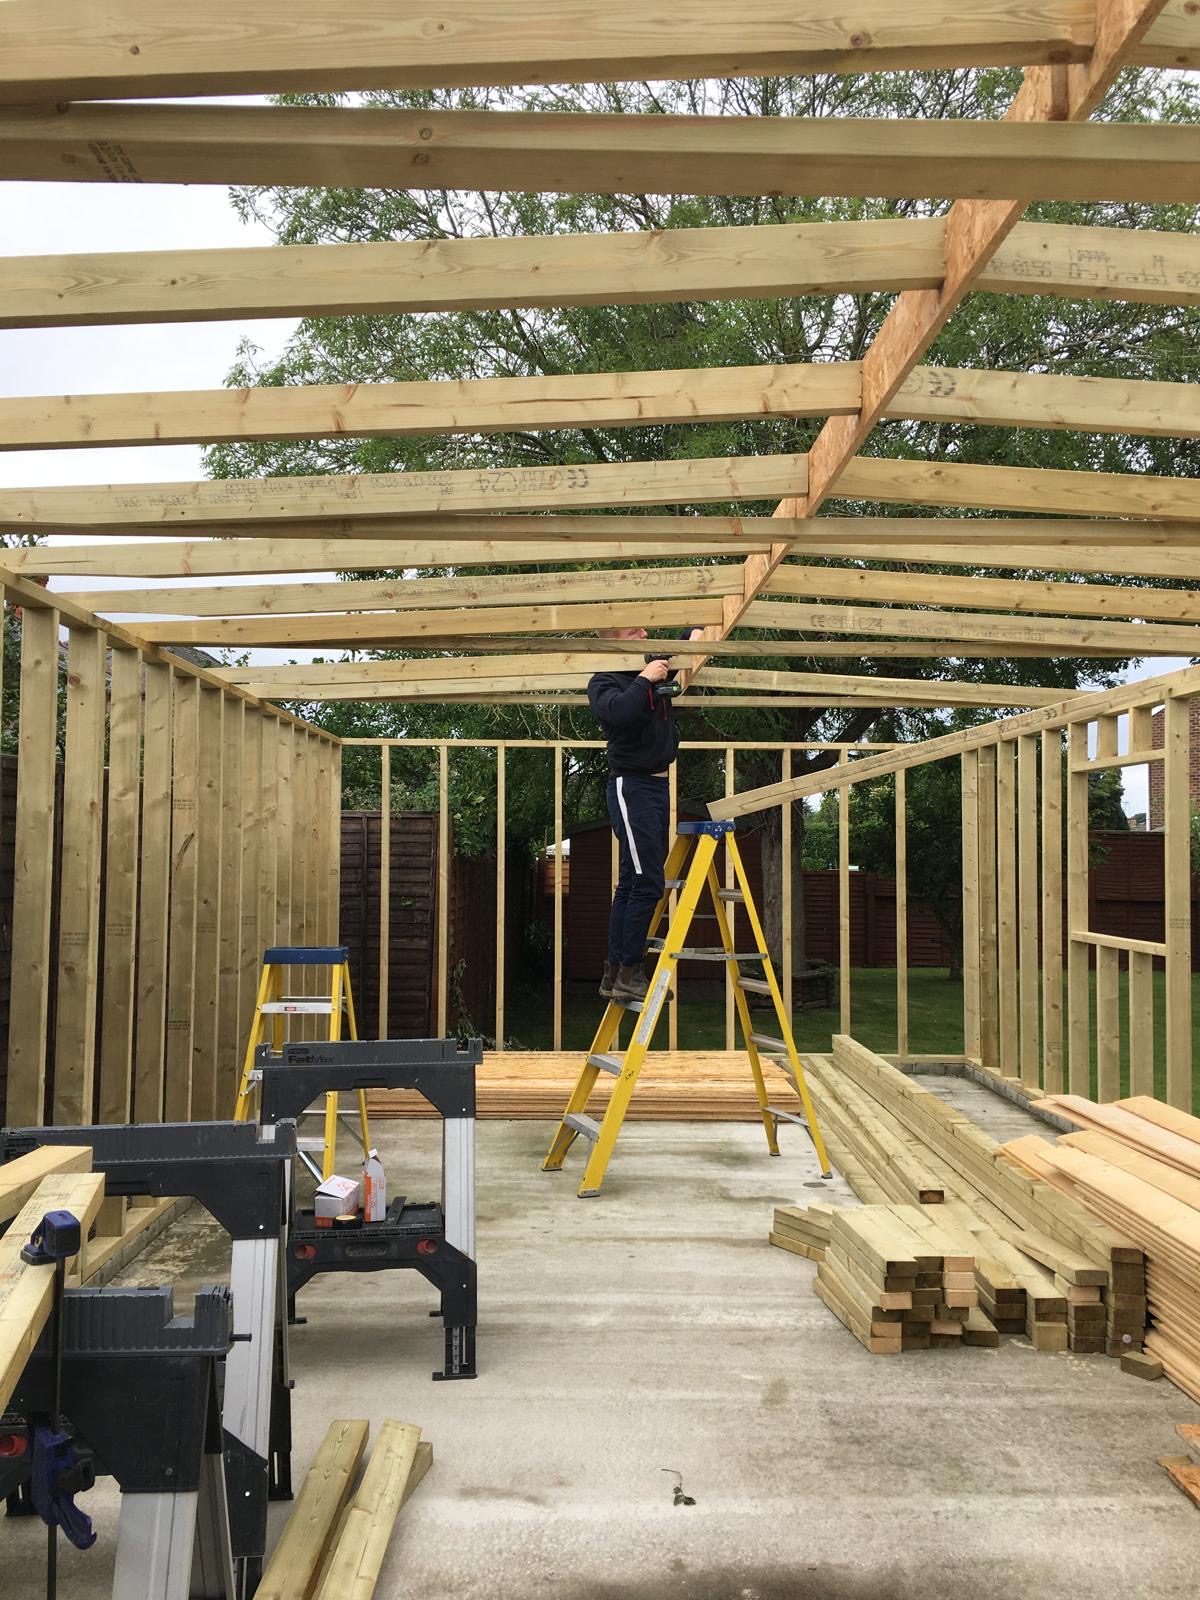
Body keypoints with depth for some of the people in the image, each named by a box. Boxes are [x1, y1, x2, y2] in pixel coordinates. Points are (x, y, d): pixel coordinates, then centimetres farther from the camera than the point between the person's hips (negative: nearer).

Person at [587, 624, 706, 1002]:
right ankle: (628, 973, -6)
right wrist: (644, 681, -22)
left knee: (632, 885, 9)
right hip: (631, 786, -8)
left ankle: (614, 975, 13)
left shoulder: (656, 666, 13)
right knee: (647, 883, -12)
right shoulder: (604, 681, -9)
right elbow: (619, 712, -32)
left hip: (658, 785, 8)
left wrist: (695, 632, 8)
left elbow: (684, 646, 30)